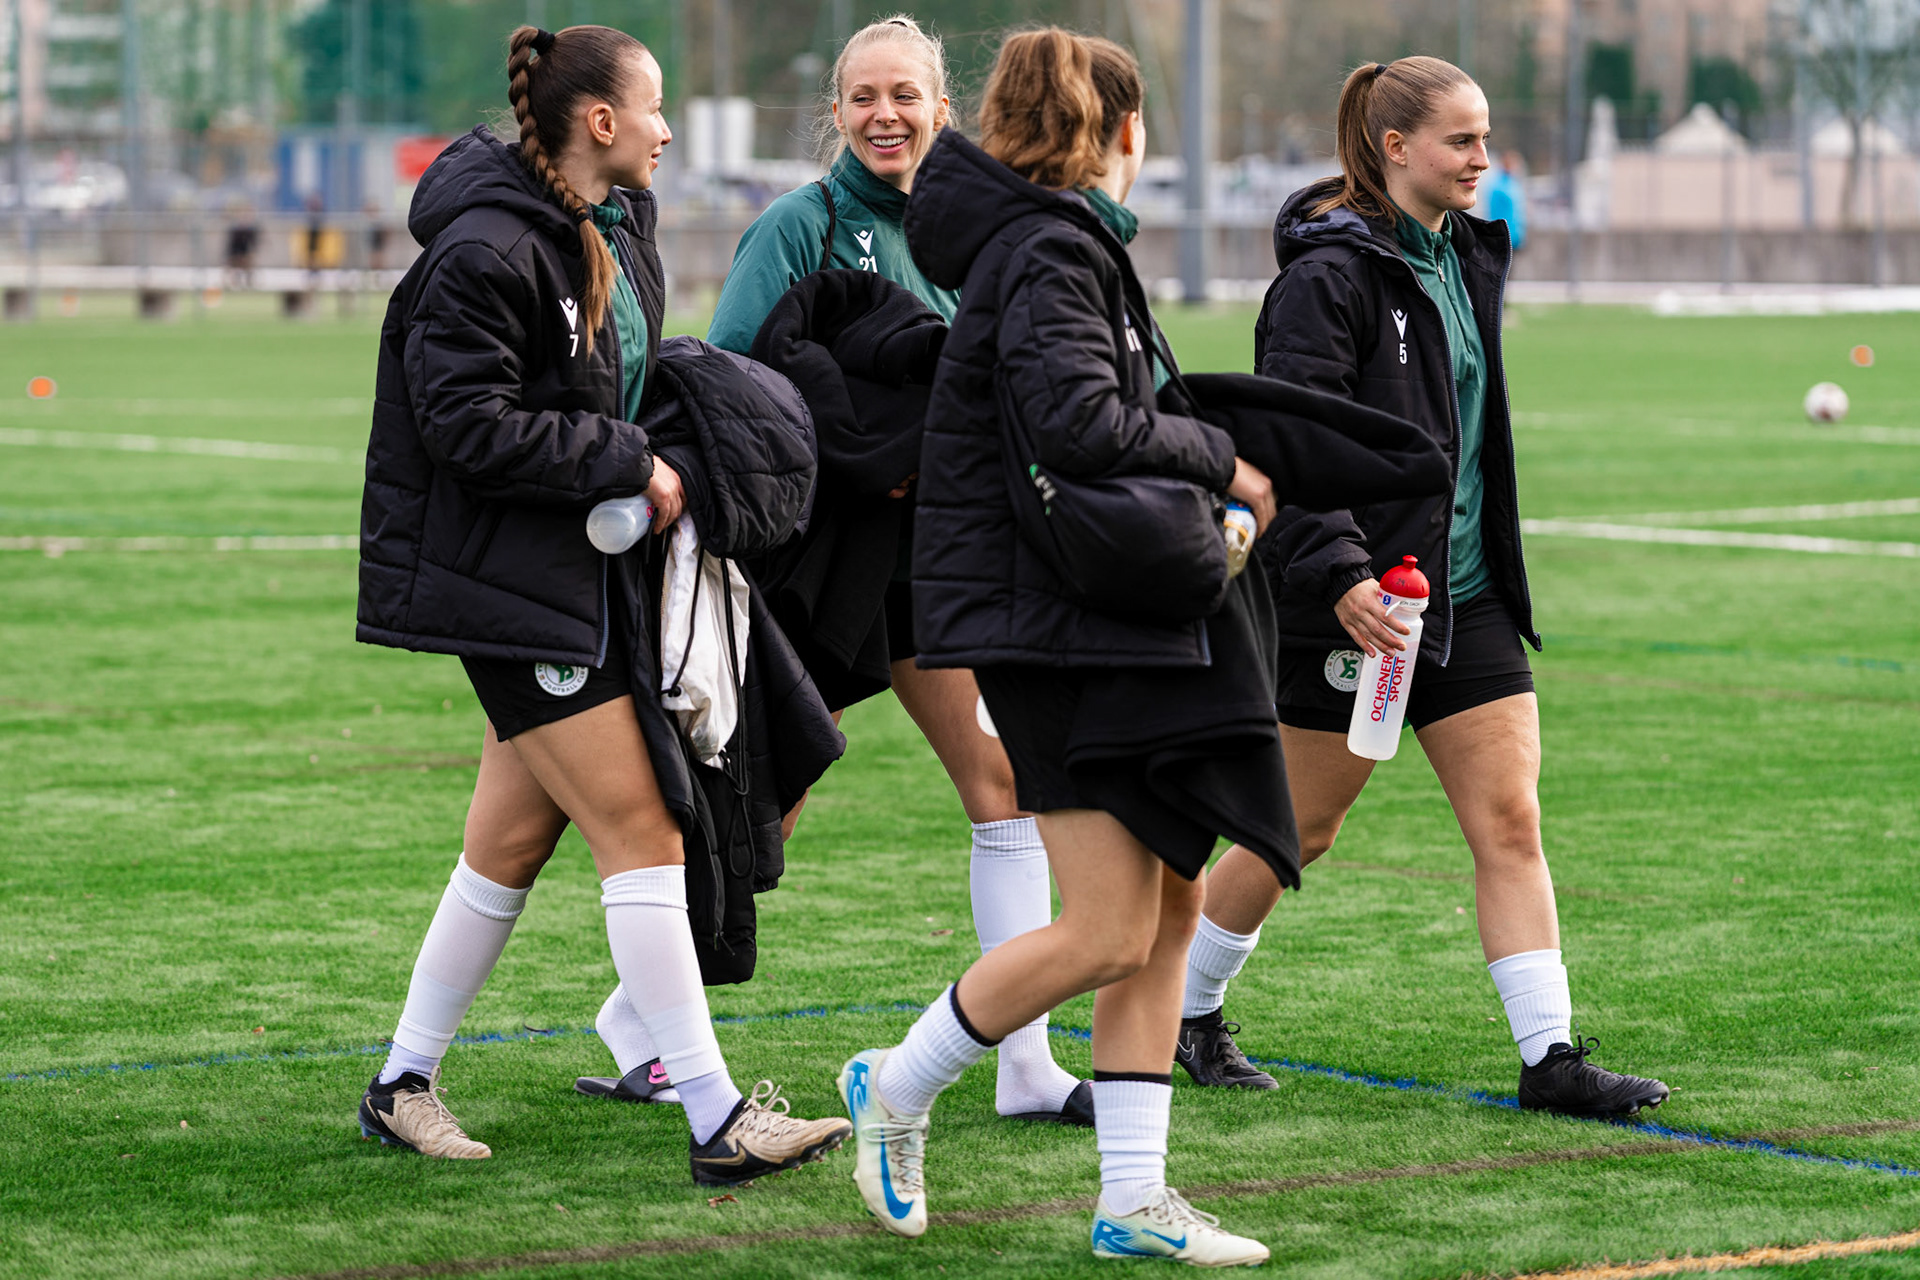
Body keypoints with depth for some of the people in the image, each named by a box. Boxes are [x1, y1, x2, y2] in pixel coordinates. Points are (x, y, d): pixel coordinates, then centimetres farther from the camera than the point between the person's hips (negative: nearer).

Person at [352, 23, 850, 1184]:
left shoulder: (618, 229, 11)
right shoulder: (486, 252, -18)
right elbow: (471, 426, -21)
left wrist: (668, 454, 8)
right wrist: (628, 465, -17)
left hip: (586, 573, 9)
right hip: (510, 585, -9)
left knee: (512, 844, 13)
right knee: (642, 836, -10)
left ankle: (405, 1086, 24)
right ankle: (718, 1122, -8)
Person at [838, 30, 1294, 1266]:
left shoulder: (1066, 245, 18)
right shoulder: (1049, 255, -13)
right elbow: (1079, 423, -25)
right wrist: (1220, 461, -12)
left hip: (1126, 628, 10)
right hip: (1061, 622, -10)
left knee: (1171, 906, 7)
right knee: (1108, 931, -10)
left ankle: (1134, 1200, 9)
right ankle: (897, 1088, 8)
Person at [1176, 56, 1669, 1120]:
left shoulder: (1467, 259, 11)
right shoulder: (1330, 274, -14)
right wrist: (1340, 575, -30)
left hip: (1465, 594, 7)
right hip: (1355, 604, -7)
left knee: (1511, 822, -2)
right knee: (1300, 831, 6)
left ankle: (1550, 1055, -3)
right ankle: (1189, 1012, 26)